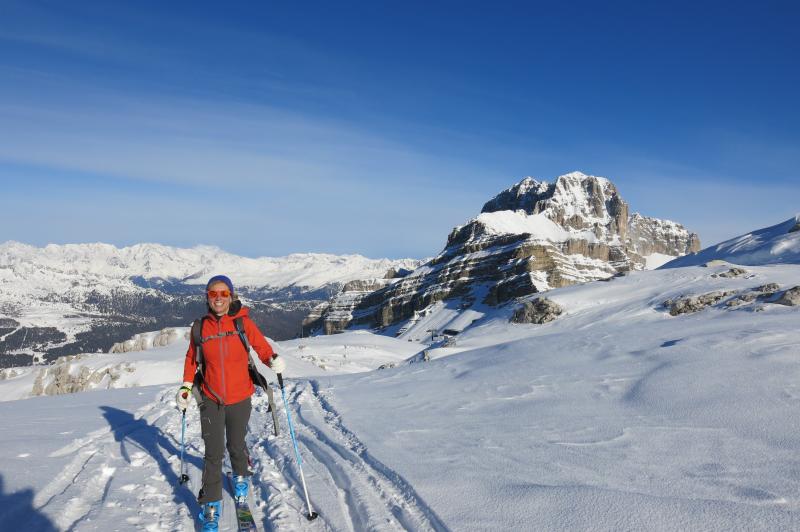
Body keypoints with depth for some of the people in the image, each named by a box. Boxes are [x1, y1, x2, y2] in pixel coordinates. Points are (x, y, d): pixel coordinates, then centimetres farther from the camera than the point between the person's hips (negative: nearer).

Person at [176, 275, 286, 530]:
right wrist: (186, 386, 0)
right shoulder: (201, 327, -3)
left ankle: (241, 476, 47)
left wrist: (274, 360, -26)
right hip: (211, 400, 1)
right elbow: (192, 359, 8)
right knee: (213, 453, 0)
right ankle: (211, 504, 16)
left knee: (236, 446, 16)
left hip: (239, 399, 0)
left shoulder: (243, 323, -8)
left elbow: (262, 347, -6)